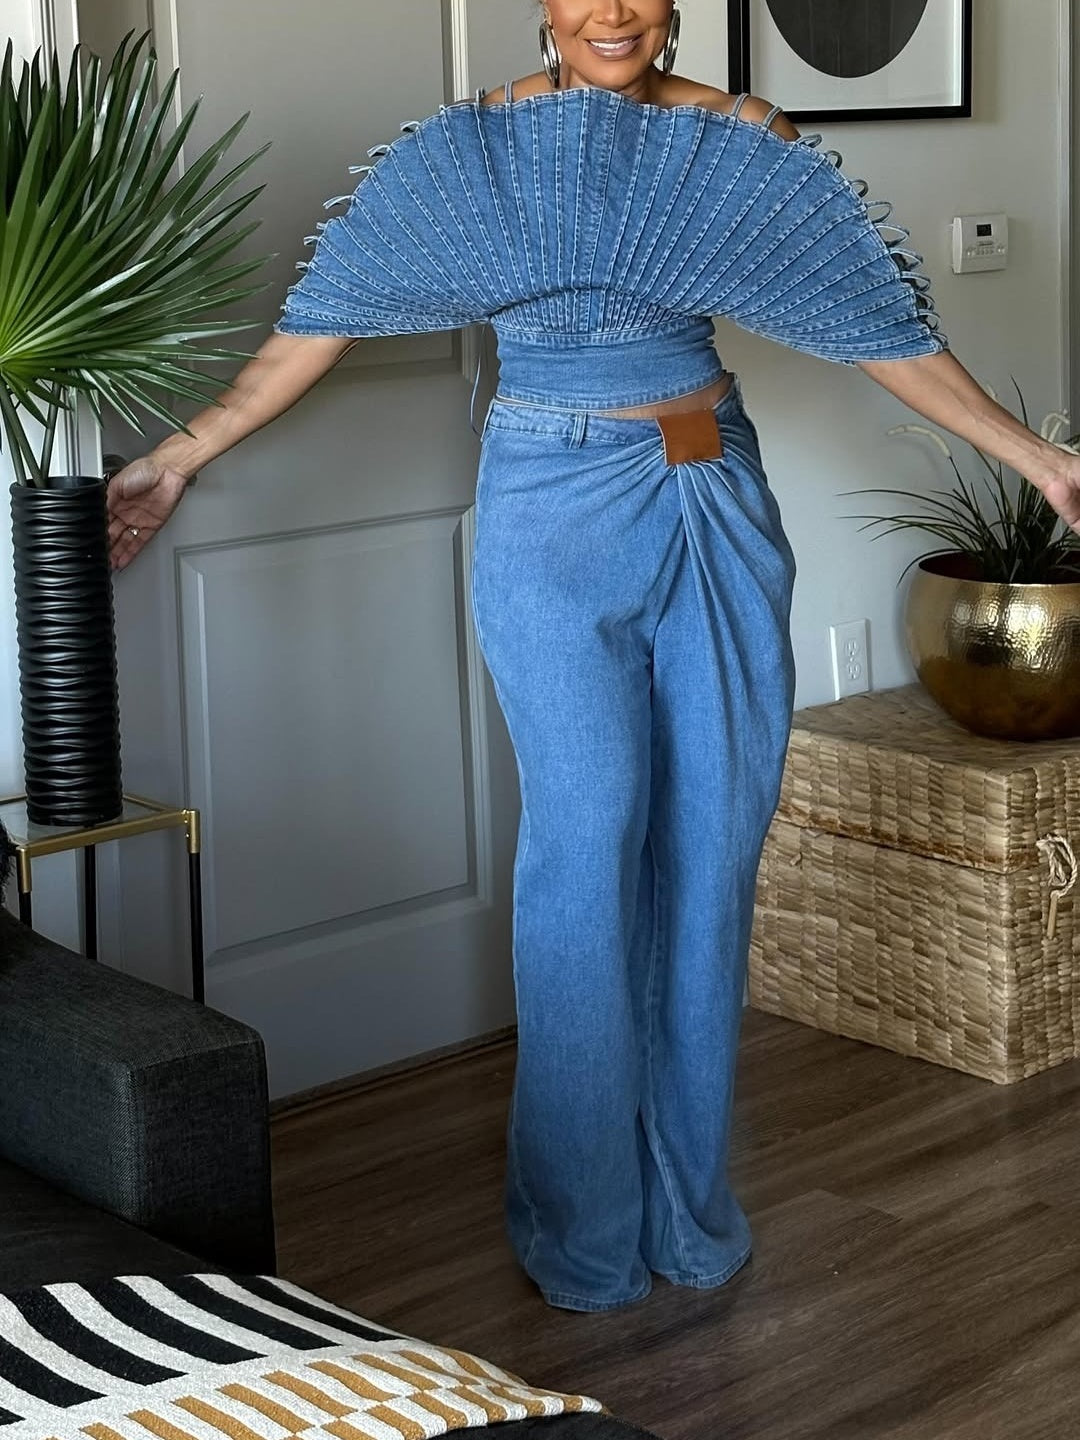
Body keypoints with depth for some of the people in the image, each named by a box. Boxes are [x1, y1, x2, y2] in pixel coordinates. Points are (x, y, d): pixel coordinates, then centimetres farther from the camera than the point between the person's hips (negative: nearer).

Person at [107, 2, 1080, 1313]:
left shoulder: (744, 143, 3)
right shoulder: (466, 149, -1)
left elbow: (880, 321, 4)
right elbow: (324, 318, 0)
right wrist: (183, 455, -3)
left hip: (719, 512, 3)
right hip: (554, 517, -2)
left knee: (713, 838, 3)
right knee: (588, 835, -8)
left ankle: (689, 1200, 17)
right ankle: (583, 1221, 5)